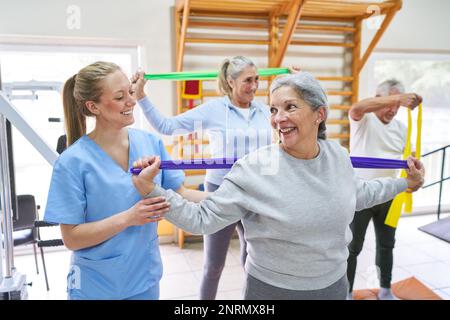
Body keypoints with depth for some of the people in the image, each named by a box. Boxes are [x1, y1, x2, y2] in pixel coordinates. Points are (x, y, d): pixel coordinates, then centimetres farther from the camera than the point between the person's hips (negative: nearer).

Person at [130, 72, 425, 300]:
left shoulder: (337, 155, -7)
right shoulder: (254, 168, -22)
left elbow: (356, 195, 14)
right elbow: (202, 218, -20)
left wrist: (407, 182, 18)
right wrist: (150, 189, -31)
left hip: (334, 284, 5)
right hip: (272, 289, -4)